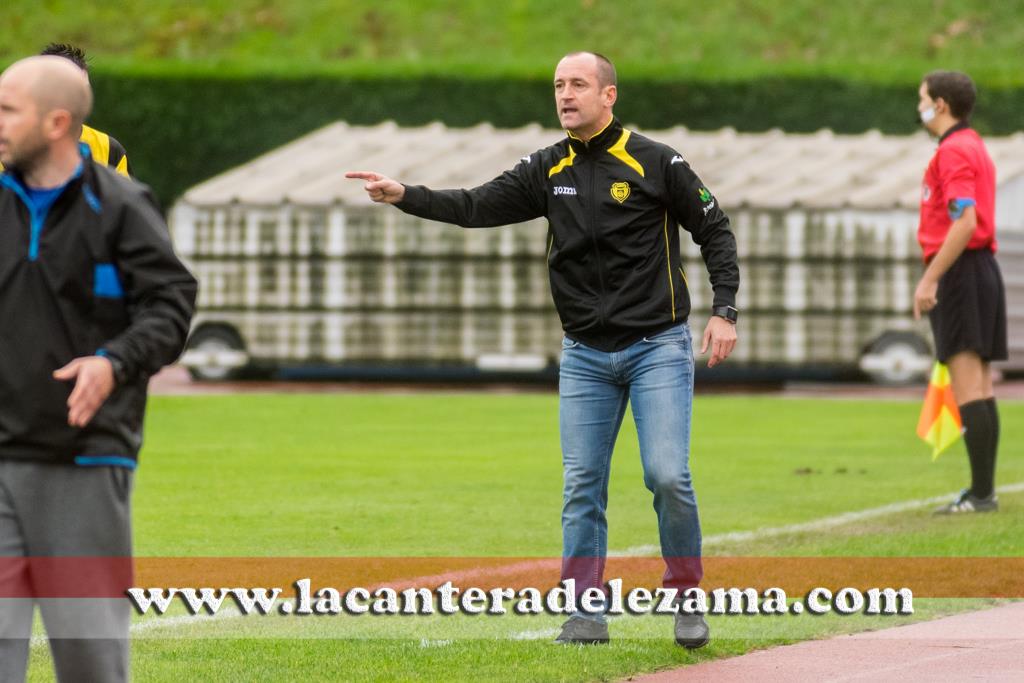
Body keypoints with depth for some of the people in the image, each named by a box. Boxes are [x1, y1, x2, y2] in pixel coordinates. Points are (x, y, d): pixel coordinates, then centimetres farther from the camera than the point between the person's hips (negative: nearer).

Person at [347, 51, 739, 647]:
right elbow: (476, 207, -1)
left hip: (658, 348, -4)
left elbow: (714, 231, -2)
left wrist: (725, 311, -11)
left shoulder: (656, 163, -6)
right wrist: (404, 196, -16)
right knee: (582, 485, 2)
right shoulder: (548, 170, 5)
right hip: (586, 356, 4)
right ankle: (587, 613, 7)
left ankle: (687, 598, 4)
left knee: (668, 476, -13)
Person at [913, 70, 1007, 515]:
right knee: (980, 390, 9)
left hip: (959, 273, -10)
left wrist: (929, 280, -22)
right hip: (982, 269, 10)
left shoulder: (954, 151, -13)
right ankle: (983, 490, 10)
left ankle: (981, 493, -14)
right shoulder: (974, 147, 19)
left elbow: (964, 223, -23)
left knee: (968, 388, -11)